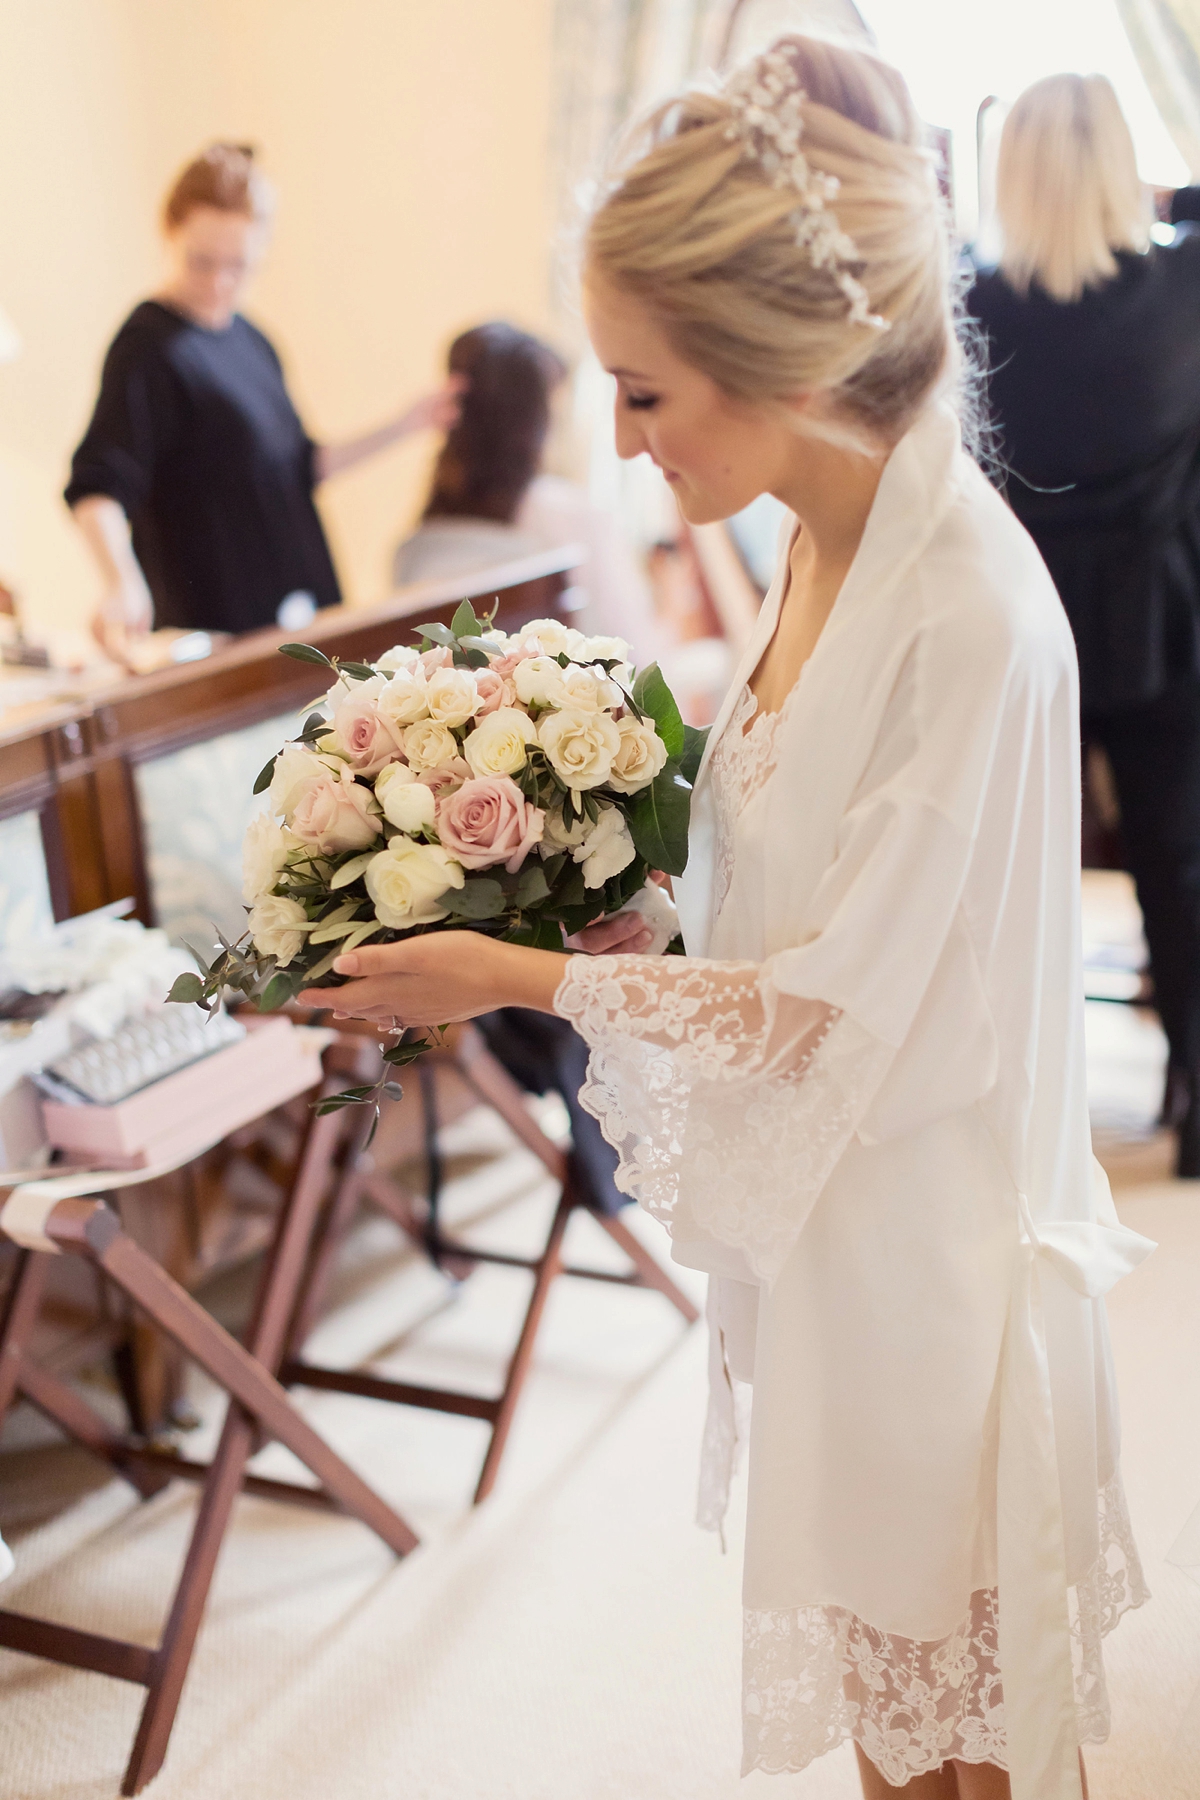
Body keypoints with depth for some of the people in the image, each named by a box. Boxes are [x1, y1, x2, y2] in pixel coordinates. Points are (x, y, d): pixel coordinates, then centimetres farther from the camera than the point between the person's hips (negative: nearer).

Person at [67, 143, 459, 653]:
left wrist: (403, 426, 14)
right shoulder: (150, 347, -14)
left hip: (287, 610, 8)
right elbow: (98, 486, -26)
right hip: (211, 625, -8)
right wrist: (122, 585, -44)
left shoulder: (250, 340, 11)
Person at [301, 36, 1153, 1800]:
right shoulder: (822, 547, 0)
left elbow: (838, 1007, -22)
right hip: (819, 1220, 7)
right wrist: (625, 922, -2)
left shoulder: (973, 614, -27)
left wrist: (525, 977, -16)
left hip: (922, 1239, -7)